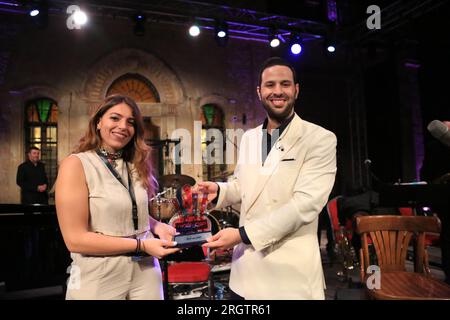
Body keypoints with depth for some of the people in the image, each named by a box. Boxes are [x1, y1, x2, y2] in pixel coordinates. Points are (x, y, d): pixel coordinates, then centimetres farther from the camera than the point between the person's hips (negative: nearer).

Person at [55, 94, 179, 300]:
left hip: (145, 271, 5)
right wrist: (141, 245, -18)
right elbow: (75, 239, -17)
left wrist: (157, 226, -6)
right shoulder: (76, 165, -12)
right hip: (100, 278, -5)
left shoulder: (135, 166, 6)